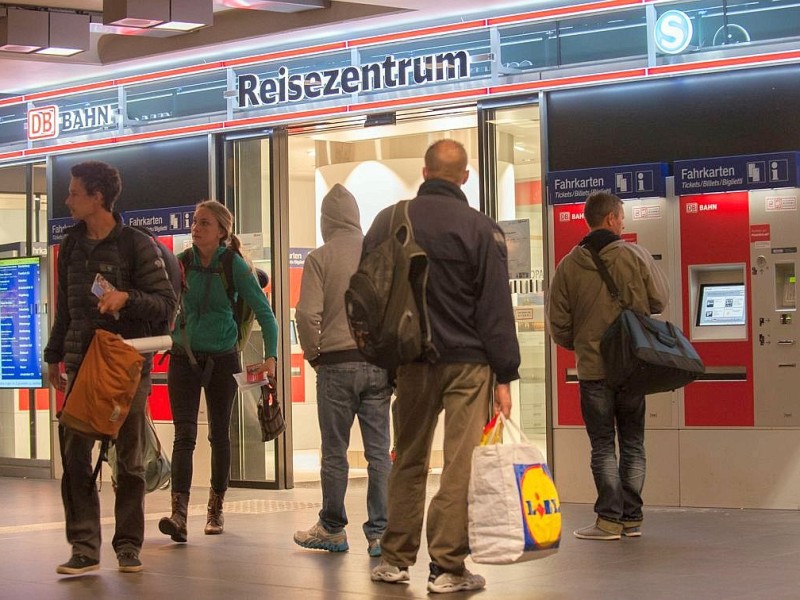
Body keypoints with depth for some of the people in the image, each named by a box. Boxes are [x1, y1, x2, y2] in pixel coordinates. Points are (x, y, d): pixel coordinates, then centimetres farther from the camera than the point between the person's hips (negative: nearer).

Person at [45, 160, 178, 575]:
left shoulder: (137, 245, -5)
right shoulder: (71, 245, 11)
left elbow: (167, 306, -7)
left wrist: (126, 296, -22)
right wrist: (53, 355, 19)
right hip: (81, 362, 4)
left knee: (128, 459, 4)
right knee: (75, 454, -4)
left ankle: (128, 545, 13)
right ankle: (85, 547, 0)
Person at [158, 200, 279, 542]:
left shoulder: (234, 266, -9)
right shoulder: (181, 263, -2)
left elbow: (264, 312, -9)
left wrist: (271, 356, -18)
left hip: (221, 359, -1)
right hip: (183, 358, 1)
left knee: (219, 435, 11)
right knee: (184, 434, -11)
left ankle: (216, 508, 26)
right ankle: (179, 513, -21)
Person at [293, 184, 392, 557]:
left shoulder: (320, 258, -5)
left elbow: (308, 314, -11)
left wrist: (313, 354, 5)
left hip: (336, 363, -2)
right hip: (379, 363, 3)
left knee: (334, 451, 7)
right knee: (379, 452, 4)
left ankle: (332, 529, 17)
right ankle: (380, 533, 3)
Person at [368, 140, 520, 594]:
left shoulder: (388, 221, 4)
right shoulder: (481, 229, -7)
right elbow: (496, 308, -8)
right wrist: (505, 376, -5)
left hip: (410, 361, 4)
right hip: (467, 362, -4)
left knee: (408, 460, 14)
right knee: (461, 466, -1)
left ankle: (396, 559, 18)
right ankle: (448, 568, -2)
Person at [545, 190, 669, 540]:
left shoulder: (569, 266, -4)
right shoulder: (636, 256, -5)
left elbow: (558, 324, -2)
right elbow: (660, 301, 0)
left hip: (592, 368, -1)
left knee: (603, 446, 5)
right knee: (632, 444, 11)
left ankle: (609, 519, 0)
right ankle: (631, 518, 12)